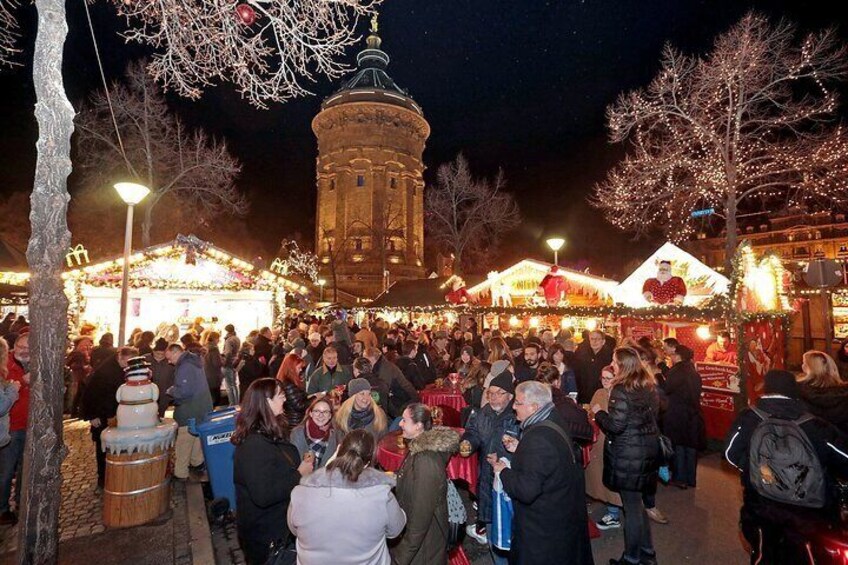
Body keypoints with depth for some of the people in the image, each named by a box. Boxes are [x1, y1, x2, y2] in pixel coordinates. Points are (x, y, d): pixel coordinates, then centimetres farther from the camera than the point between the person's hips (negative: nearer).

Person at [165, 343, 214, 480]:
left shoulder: (184, 367, -20)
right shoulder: (193, 362, 11)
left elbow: (183, 391, -25)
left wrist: (170, 391, -8)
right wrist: (174, 389, 12)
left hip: (190, 413, -10)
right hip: (202, 409, 10)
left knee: (183, 443, 1)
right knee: (196, 438, 22)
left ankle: (180, 473, 9)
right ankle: (197, 462, 33)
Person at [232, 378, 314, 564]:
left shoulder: (271, 432, -1)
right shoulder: (253, 445, -31)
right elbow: (263, 496, -34)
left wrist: (301, 462, -3)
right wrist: (299, 474, -25)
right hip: (263, 535, -8)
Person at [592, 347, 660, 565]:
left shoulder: (621, 390, -21)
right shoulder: (648, 386, 4)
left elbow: (616, 426, -22)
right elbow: (652, 414, 16)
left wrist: (598, 412, -6)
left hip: (628, 455, -8)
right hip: (648, 450, 8)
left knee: (632, 506, 7)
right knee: (637, 502, 22)